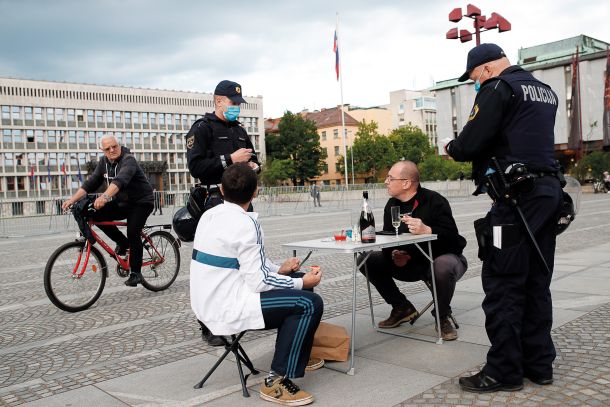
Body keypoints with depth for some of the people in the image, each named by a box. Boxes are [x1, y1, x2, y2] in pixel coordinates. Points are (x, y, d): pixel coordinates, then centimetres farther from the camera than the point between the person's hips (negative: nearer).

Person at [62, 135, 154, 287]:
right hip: (121, 203, 7)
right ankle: (123, 243, 3)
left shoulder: (128, 161, -22)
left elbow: (119, 180, -41)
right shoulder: (104, 162, 2)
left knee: (132, 233, -22)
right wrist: (73, 199, -17)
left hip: (140, 202, -7)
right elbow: (91, 183, -4)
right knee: (97, 215, -15)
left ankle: (135, 273, -7)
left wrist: (104, 197, -57)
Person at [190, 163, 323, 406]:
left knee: (297, 279, 18)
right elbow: (257, 282, -21)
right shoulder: (245, 223, -19)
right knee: (310, 303, -12)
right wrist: (302, 283, -7)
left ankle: (297, 354, 33)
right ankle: (277, 381, -8)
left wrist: (279, 269, 12)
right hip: (228, 309, -9)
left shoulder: (210, 215, 8)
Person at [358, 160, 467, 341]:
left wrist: (426, 230, -46)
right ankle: (402, 308, 5)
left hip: (443, 256, -6)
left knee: (444, 266, -43)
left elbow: (452, 238, -29)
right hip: (410, 262, 6)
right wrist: (393, 255, -18)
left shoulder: (434, 201, -19)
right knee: (367, 260, -8)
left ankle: (442, 315, -11)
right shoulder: (392, 205, 2)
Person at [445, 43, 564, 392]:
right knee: (536, 283, 12)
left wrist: (451, 148, 6)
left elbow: (471, 144, -16)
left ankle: (504, 371, 3)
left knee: (503, 285, -3)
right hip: (549, 190, 9)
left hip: (516, 196, -9)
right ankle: (539, 364, 19)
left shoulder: (497, 88, -6)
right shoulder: (545, 91, 20)